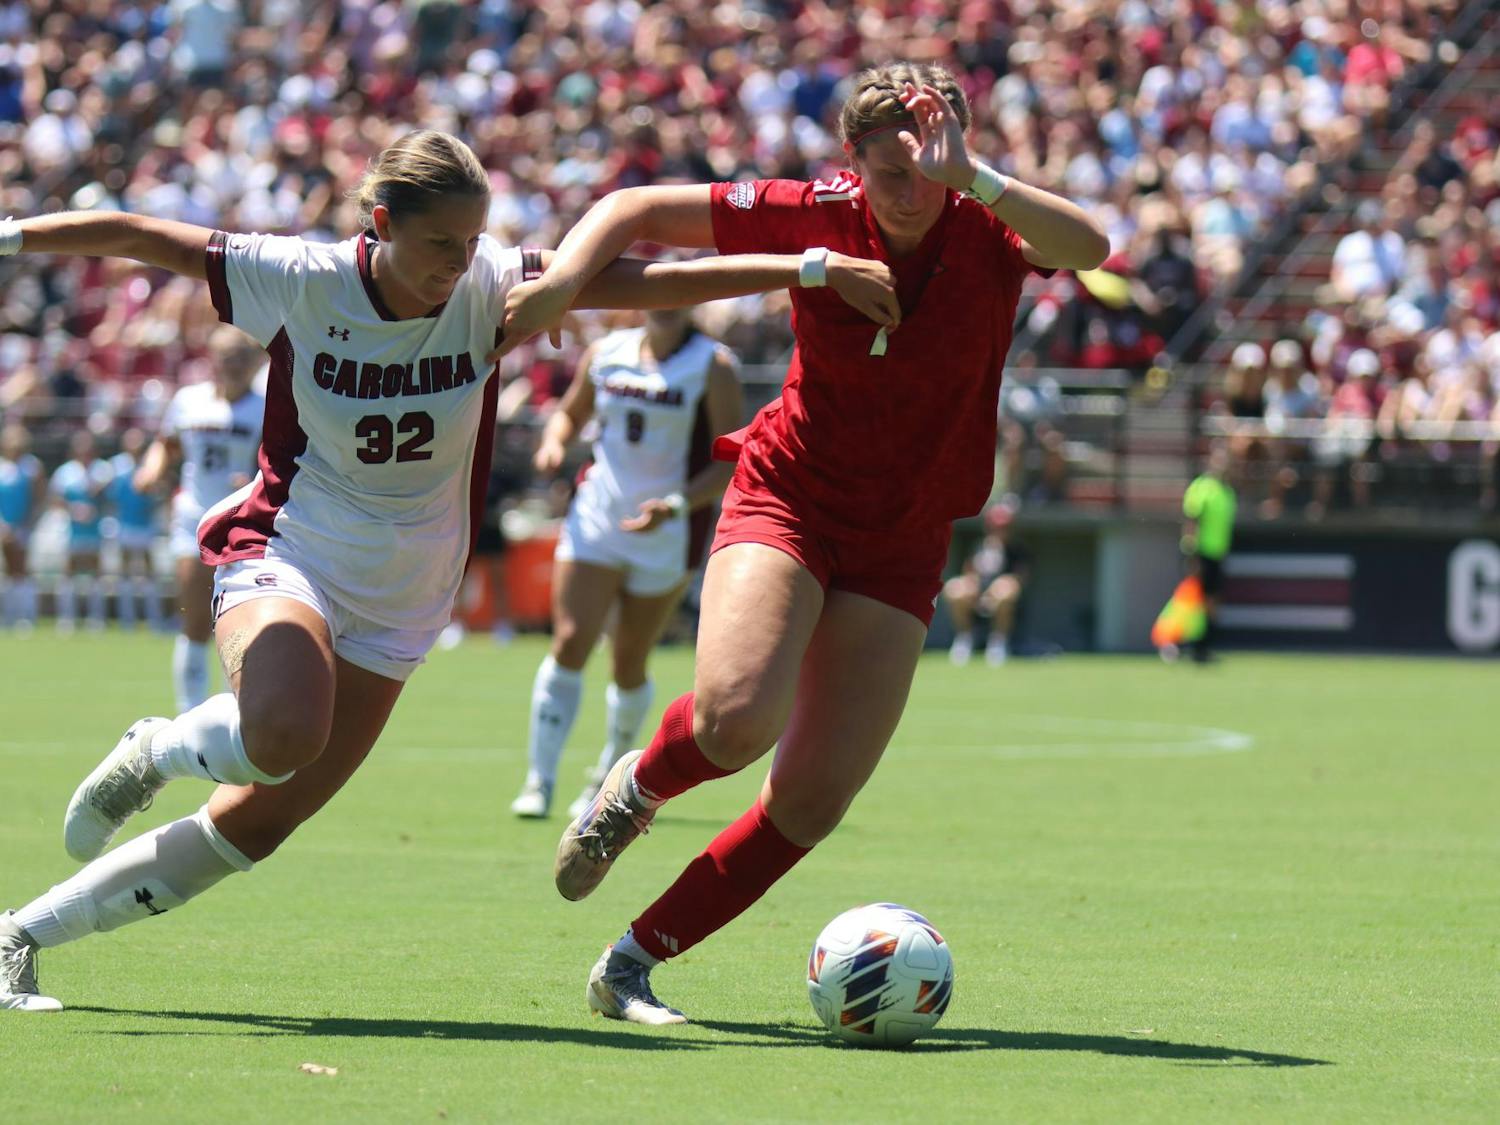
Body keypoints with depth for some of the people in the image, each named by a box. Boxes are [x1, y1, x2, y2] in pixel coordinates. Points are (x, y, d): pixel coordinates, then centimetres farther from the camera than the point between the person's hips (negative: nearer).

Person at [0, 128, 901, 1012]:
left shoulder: (492, 288, -10)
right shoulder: (303, 281, -14)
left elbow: (659, 282, -14)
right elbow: (138, 237, -9)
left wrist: (813, 269, -21)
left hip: (398, 605, 3)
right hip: (285, 551, -3)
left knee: (252, 827, 0)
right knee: (283, 734, -36)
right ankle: (158, 751, 0)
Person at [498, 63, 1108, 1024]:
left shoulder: (989, 232, -12)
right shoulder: (816, 217, -10)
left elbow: (1089, 247, -34)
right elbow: (636, 210, -3)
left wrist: (970, 178, -44)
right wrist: (567, 274, -22)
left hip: (903, 543, 1)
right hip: (787, 500, -1)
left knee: (815, 798, -6)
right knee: (736, 714, -28)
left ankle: (634, 963, 9)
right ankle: (637, 787, 7)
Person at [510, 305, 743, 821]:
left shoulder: (712, 367, -7)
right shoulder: (605, 353, 4)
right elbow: (570, 412, 20)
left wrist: (676, 505, -23)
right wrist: (553, 443, -3)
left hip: (666, 533, -2)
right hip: (595, 519, 2)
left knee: (628, 664, 6)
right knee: (570, 643, -11)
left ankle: (608, 778, 28)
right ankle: (539, 782, -9)